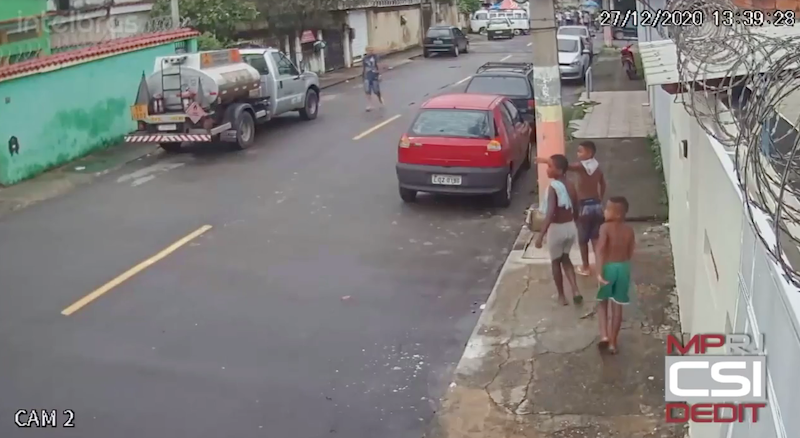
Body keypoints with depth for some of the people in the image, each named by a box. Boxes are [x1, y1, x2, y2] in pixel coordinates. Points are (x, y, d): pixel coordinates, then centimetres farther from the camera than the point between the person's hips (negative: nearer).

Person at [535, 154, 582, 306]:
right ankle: (575, 290, 12)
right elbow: (576, 210, 9)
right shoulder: (571, 186, 0)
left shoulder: (553, 187, -22)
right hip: (571, 227, 6)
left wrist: (541, 235, -30)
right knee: (565, 258, 25)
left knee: (555, 262, 15)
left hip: (557, 228, -6)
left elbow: (550, 214, -30)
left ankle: (561, 295, 26)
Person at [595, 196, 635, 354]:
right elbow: (630, 254, 5)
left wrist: (599, 272, -28)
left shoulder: (605, 227, -15)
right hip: (623, 268, 3)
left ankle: (604, 335, 2)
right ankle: (613, 342, 17)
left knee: (602, 302, 17)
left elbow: (600, 250, -26)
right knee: (617, 306, 11)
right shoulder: (629, 230, -1)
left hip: (609, 267, -3)